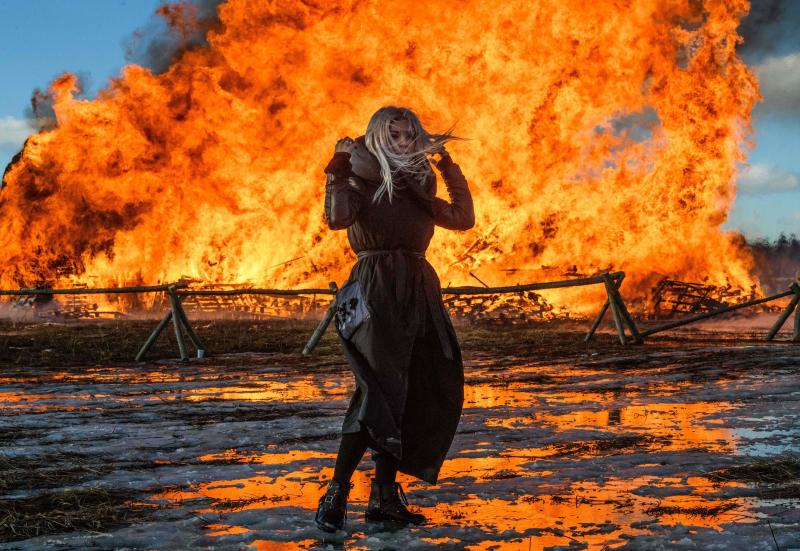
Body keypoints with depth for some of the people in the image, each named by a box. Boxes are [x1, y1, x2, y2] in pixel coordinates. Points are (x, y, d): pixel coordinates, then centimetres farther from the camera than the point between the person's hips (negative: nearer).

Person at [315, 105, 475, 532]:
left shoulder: (416, 188, 19)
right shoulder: (362, 181, 0)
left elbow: (463, 218, 21)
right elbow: (337, 217, -19)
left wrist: (449, 168, 19)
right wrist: (339, 169, -20)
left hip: (419, 293, 7)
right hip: (377, 291, -7)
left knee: (431, 393, 3)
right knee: (380, 389, -15)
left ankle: (385, 494, 8)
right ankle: (336, 494, -11)